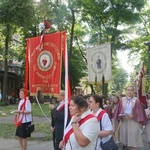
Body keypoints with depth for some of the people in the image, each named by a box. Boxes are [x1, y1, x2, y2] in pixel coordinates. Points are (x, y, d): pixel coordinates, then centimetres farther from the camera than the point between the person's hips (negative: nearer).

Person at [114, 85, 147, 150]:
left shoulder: (136, 101, -5)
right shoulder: (122, 100, 4)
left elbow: (139, 112, -4)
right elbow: (118, 110, 10)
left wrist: (133, 116, -17)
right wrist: (121, 116, -8)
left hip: (133, 122, -3)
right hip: (124, 122, 3)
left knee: (132, 141, -3)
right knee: (126, 139, 11)